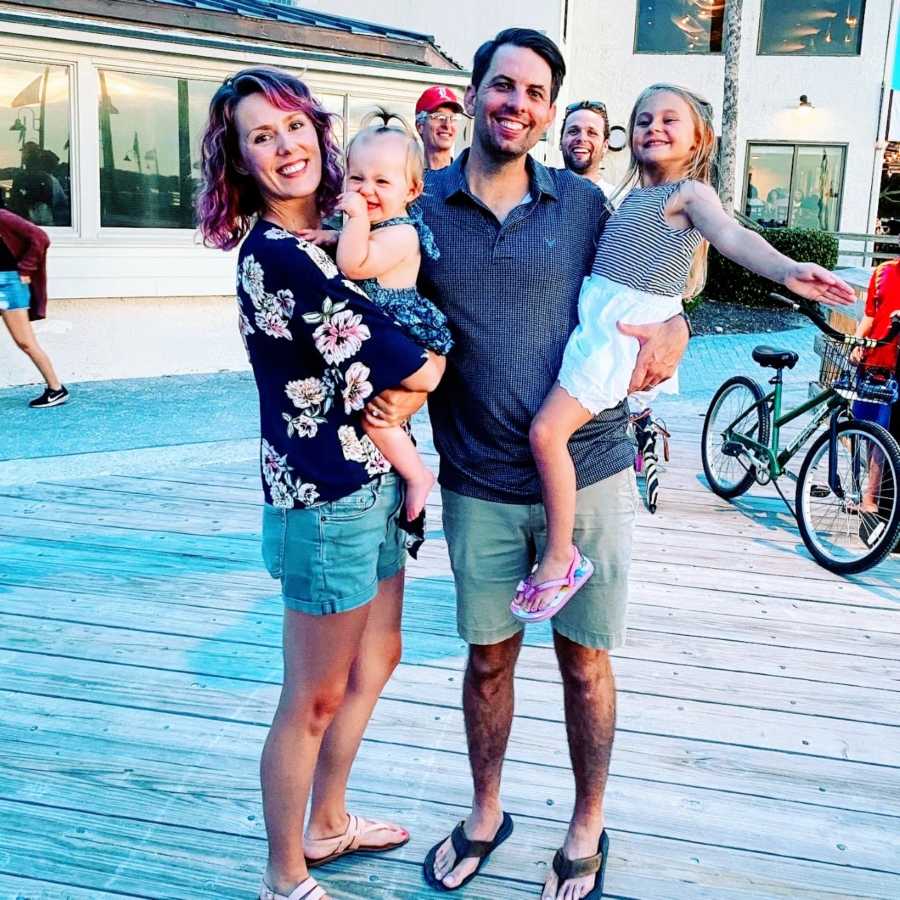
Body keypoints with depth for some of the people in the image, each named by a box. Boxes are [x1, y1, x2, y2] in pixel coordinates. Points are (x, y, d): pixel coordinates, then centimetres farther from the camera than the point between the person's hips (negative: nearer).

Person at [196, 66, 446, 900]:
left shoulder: (322, 236, 8)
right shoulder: (277, 257, -22)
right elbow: (418, 370, -21)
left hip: (373, 482, 10)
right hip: (327, 499, -10)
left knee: (374, 662, 23)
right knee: (314, 698, 6)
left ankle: (328, 823, 44)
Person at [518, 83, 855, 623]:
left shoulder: (691, 192, -7)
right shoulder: (638, 194, 17)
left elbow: (732, 236, -24)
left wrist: (787, 270, -42)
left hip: (624, 329, -9)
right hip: (597, 316, 9)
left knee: (548, 430, -19)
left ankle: (560, 558, -7)